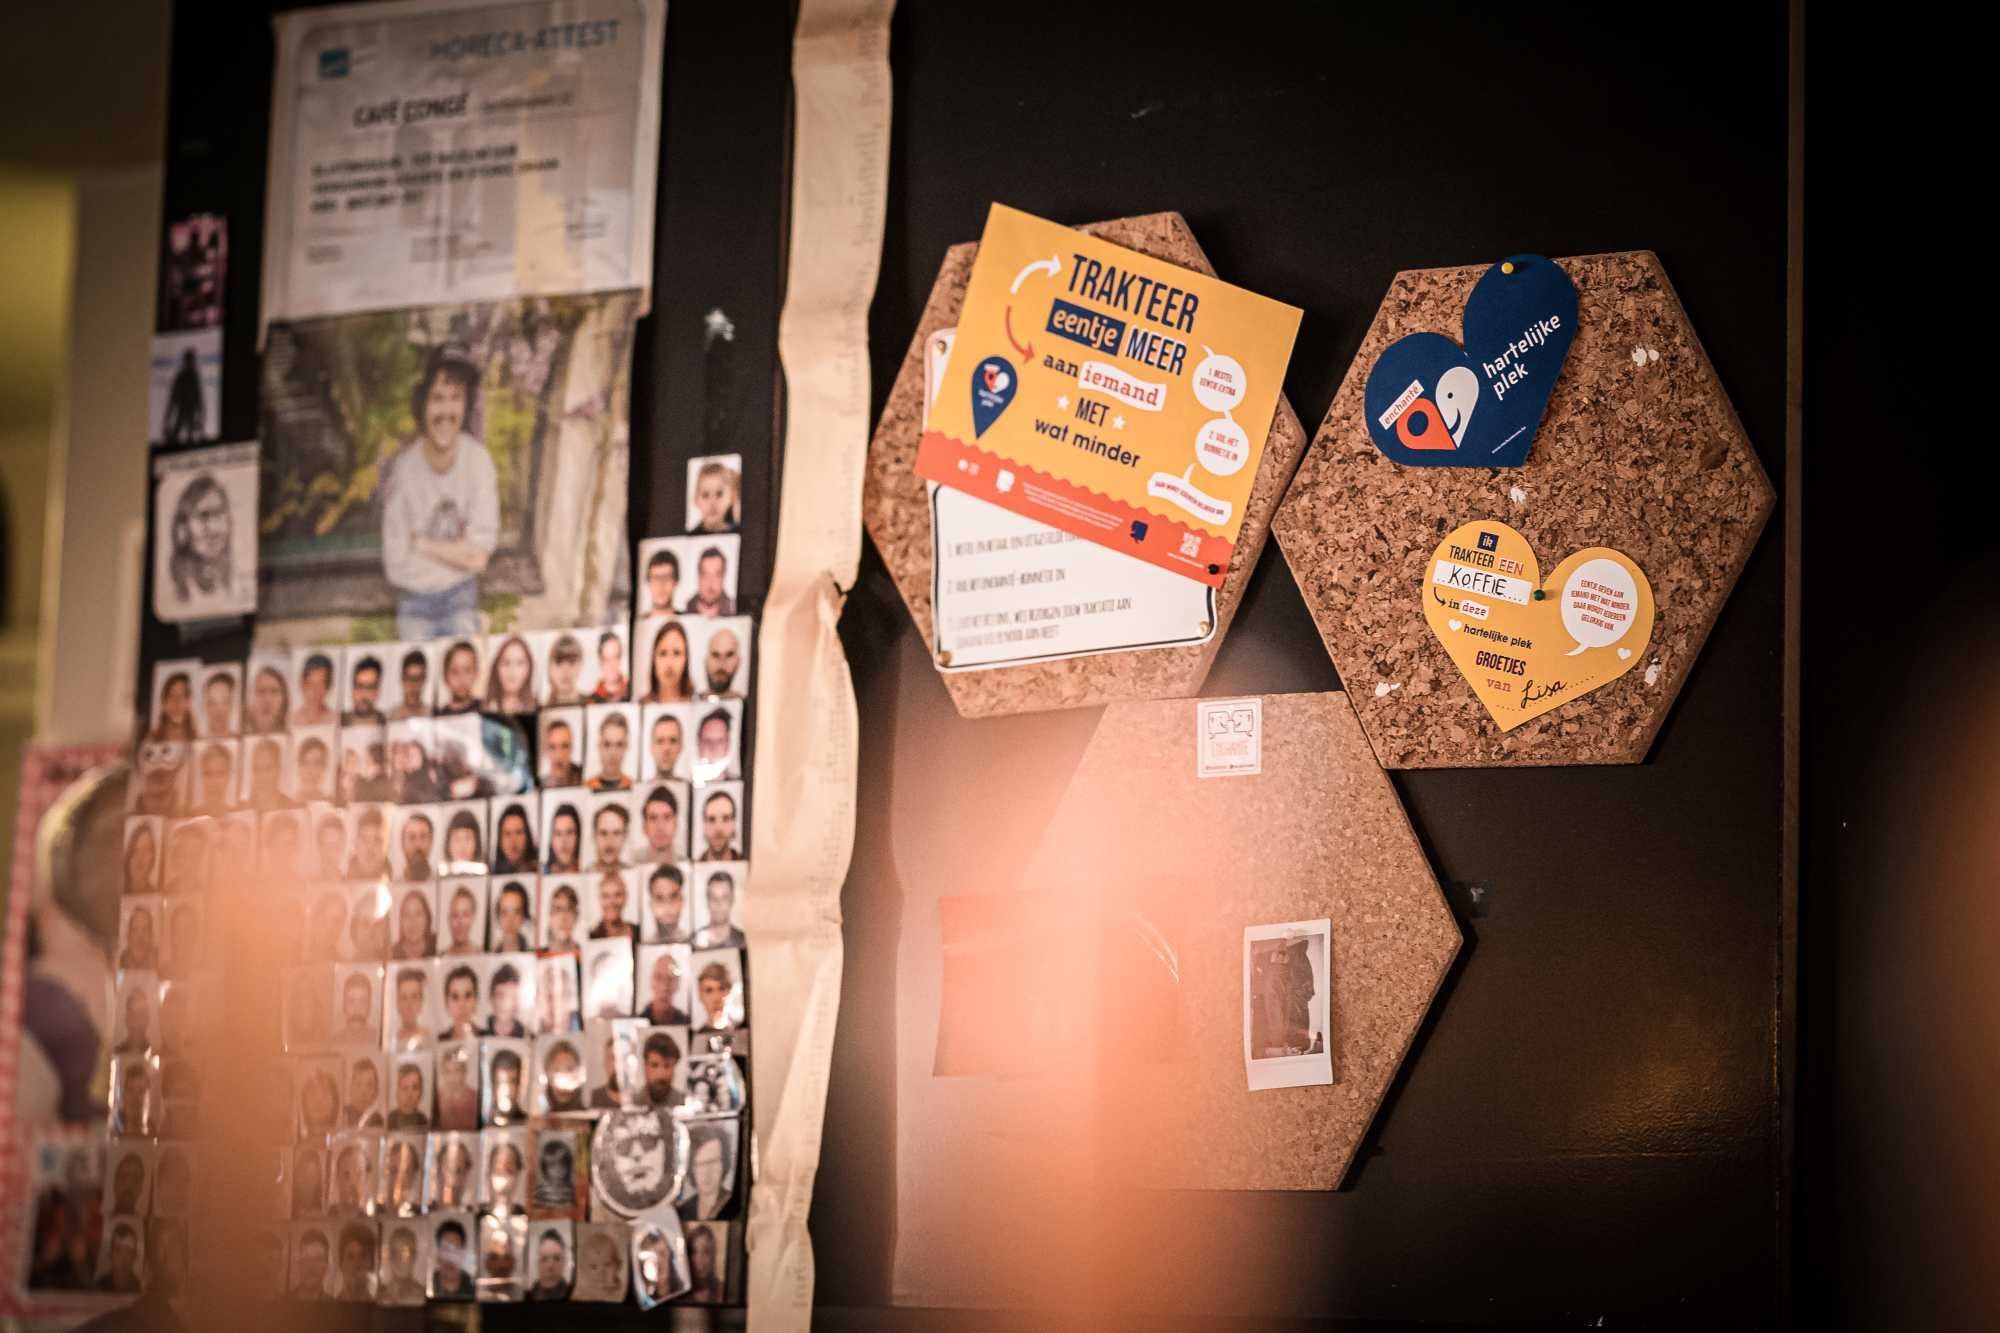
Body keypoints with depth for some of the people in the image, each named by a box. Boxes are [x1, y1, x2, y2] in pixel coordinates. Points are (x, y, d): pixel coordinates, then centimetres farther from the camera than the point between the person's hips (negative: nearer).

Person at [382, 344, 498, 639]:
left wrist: (422, 544, -14)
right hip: (415, 606, -1)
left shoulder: (477, 458, -12)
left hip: (461, 599, 1)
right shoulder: (401, 467, -15)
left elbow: (481, 552, -11)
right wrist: (455, 551, -14)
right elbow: (396, 565, -14)